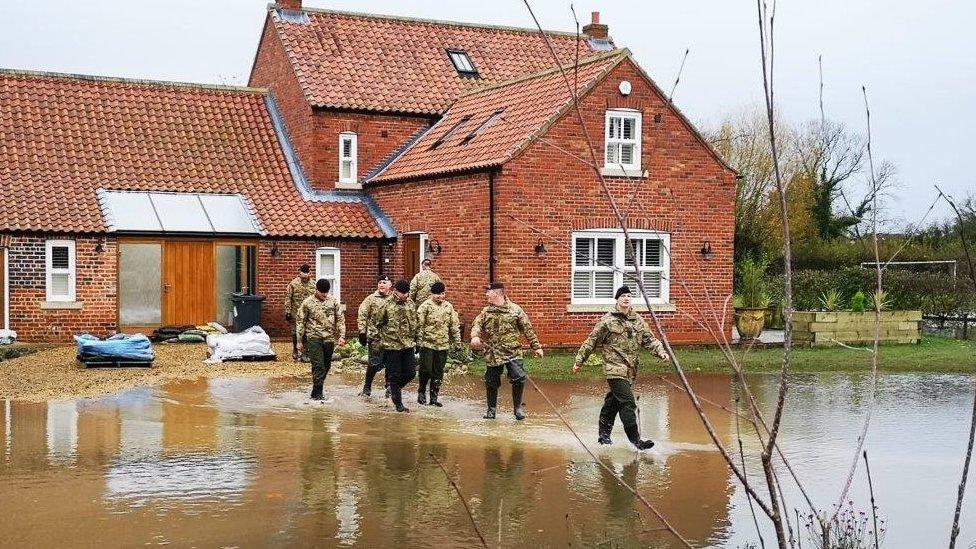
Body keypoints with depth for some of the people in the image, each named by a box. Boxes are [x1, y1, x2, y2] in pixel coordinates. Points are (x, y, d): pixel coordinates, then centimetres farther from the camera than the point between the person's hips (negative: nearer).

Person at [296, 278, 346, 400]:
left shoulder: (333, 301, 4)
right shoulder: (307, 303, -1)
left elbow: (340, 319, 7)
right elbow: (300, 322, 3)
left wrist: (341, 336, -4)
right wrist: (300, 341, 2)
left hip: (329, 338, 3)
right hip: (314, 337, -3)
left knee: (326, 366, 10)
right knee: (318, 366, -11)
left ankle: (317, 391, 26)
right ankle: (317, 394, -9)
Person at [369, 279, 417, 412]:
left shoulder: (411, 304, 6)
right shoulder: (387, 305, -8)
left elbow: (414, 323, 18)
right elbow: (377, 324, -2)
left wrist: (415, 339, 19)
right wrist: (374, 339, -3)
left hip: (408, 345, 5)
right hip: (391, 345, -5)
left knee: (410, 373, 3)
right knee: (395, 375, 1)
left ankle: (394, 387, 30)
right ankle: (398, 403, 10)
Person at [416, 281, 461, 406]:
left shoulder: (448, 306, 8)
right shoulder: (425, 306, -5)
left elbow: (454, 325, 12)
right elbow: (419, 324, -8)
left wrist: (456, 341, 9)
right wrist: (419, 341, -13)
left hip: (443, 344, 4)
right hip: (428, 343, -4)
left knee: (438, 372, 6)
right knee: (426, 369, -6)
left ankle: (434, 397, 14)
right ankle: (421, 392, 17)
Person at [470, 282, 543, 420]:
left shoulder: (515, 310, 0)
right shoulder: (486, 312, 9)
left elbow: (527, 329, 3)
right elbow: (476, 324, 1)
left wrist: (536, 346, 5)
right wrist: (475, 336, -22)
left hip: (513, 352, -3)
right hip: (493, 354, 3)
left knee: (518, 378, -15)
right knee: (491, 382, 6)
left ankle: (517, 407, 5)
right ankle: (491, 409, 24)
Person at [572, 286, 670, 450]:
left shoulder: (638, 321, 10)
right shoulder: (608, 321, -6)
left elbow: (649, 339, 9)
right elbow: (592, 341, -1)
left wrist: (661, 352, -9)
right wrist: (579, 361, 3)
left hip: (630, 371, 6)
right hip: (615, 370, -6)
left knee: (614, 402, 16)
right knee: (628, 403, -13)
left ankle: (603, 435, 30)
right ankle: (636, 440, -12)